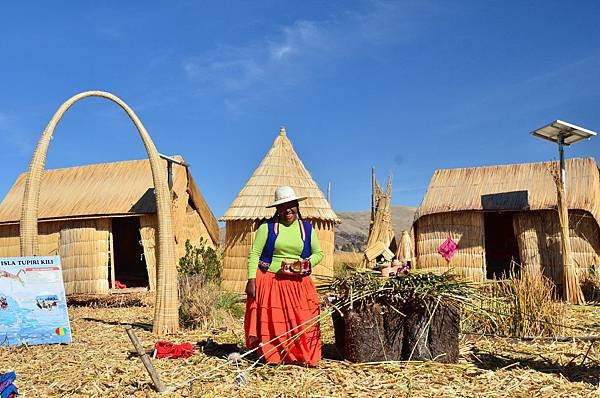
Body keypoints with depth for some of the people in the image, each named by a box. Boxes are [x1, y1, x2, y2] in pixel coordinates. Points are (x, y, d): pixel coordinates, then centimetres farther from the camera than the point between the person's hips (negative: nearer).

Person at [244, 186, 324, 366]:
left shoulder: (307, 228, 9)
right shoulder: (267, 227, 1)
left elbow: (319, 253, 15)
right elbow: (254, 254, -1)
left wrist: (308, 263, -6)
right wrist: (251, 280, -10)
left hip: (297, 284, 2)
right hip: (269, 281, -2)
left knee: (301, 321, 1)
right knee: (270, 321, 2)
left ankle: (302, 357, 15)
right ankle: (271, 357, 16)